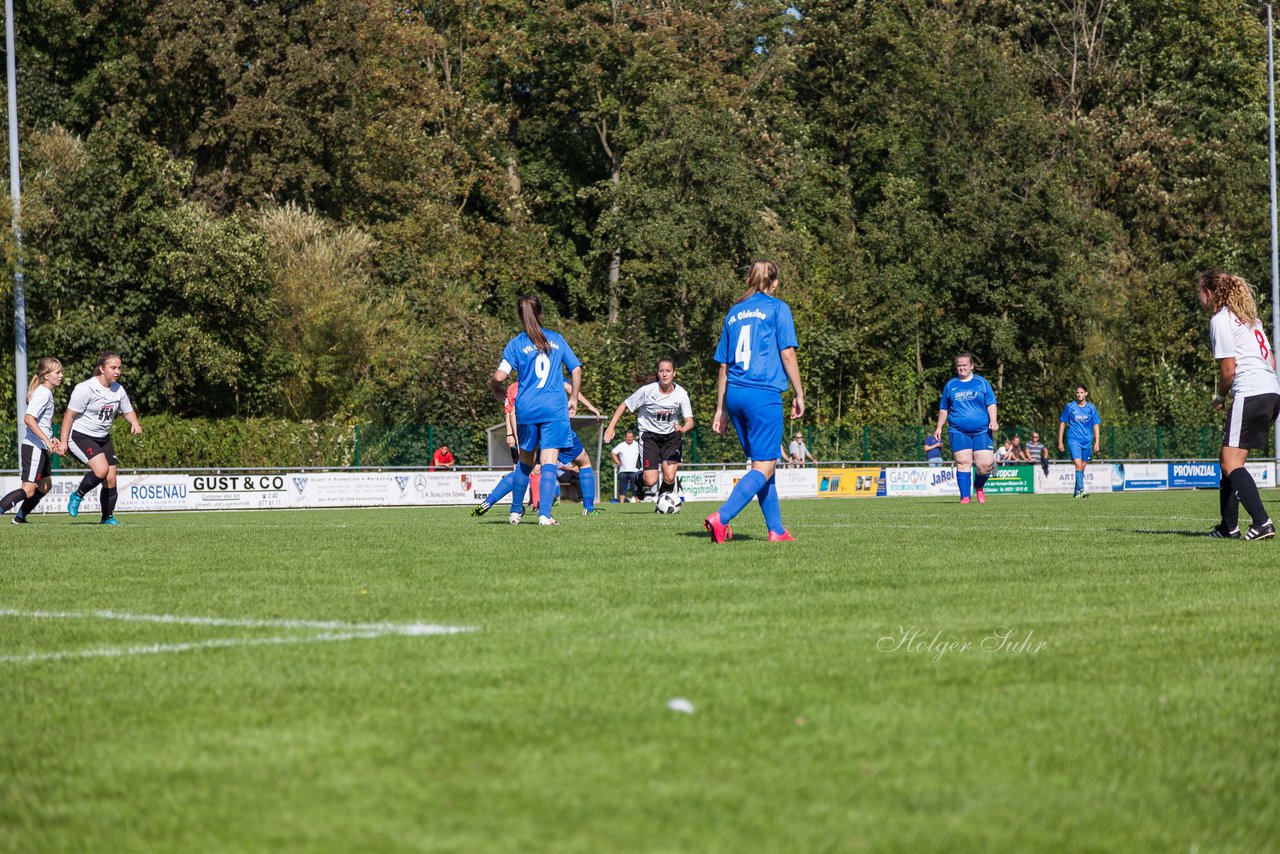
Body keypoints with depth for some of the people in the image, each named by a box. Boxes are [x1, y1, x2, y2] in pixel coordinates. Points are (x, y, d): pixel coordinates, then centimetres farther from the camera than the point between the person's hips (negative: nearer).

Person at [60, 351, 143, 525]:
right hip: (80, 436, -7)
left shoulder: (118, 390, 1)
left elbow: (128, 411, 17)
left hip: (103, 438, 7)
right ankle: (77, 496, -2)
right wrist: (63, 442, -16)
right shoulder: (86, 389, -19)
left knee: (111, 479, 2)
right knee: (101, 469, -26)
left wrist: (134, 423, -6)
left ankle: (108, 517, 18)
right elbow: (69, 414, -15)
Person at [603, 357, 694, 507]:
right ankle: (640, 479, 24)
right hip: (649, 435, -2)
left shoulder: (681, 394, -11)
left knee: (669, 478, -16)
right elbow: (624, 405, -3)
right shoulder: (647, 390, -15)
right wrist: (611, 427, -11)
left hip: (671, 436, 2)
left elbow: (689, 421, -12)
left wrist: (683, 428, -36)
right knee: (651, 481, -15)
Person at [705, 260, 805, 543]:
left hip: (735, 394, 6)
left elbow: (723, 364, 17)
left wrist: (721, 408, 20)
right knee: (764, 467, -6)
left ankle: (776, 530, 14)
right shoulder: (777, 308, 1)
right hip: (764, 394, -6)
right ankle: (721, 518, -22)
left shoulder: (734, 313, 17)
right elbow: (787, 353, -6)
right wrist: (799, 394, 1)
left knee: (762, 464, 14)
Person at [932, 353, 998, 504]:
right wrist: (939, 427, 14)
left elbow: (991, 404, 7)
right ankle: (965, 496, -3)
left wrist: (993, 420, -8)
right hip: (958, 432, 1)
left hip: (981, 431, -1)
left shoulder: (982, 383, 9)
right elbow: (944, 409, 20)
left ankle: (979, 487, 21)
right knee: (963, 463, -7)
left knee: (985, 464, -7)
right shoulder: (950, 385, 14)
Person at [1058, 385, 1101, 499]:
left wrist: (1096, 443, 1)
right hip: (1074, 440, -3)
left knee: (1082, 467, 8)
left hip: (1087, 441, 3)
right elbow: (1062, 424, 4)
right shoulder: (1070, 407, -1)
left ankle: (1077, 492, 20)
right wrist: (1060, 442, 1)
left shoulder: (1091, 408, 5)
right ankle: (1080, 490, -24)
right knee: (1078, 464, -19)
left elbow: (1095, 426, 9)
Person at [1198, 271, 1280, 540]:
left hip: (1249, 394, -9)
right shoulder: (1249, 317, 23)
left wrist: (1220, 397, 7)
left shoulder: (1220, 320, -5)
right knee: (1227, 457, 16)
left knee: (1231, 462, -11)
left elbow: (1228, 369, -10)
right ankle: (1229, 526, 18)